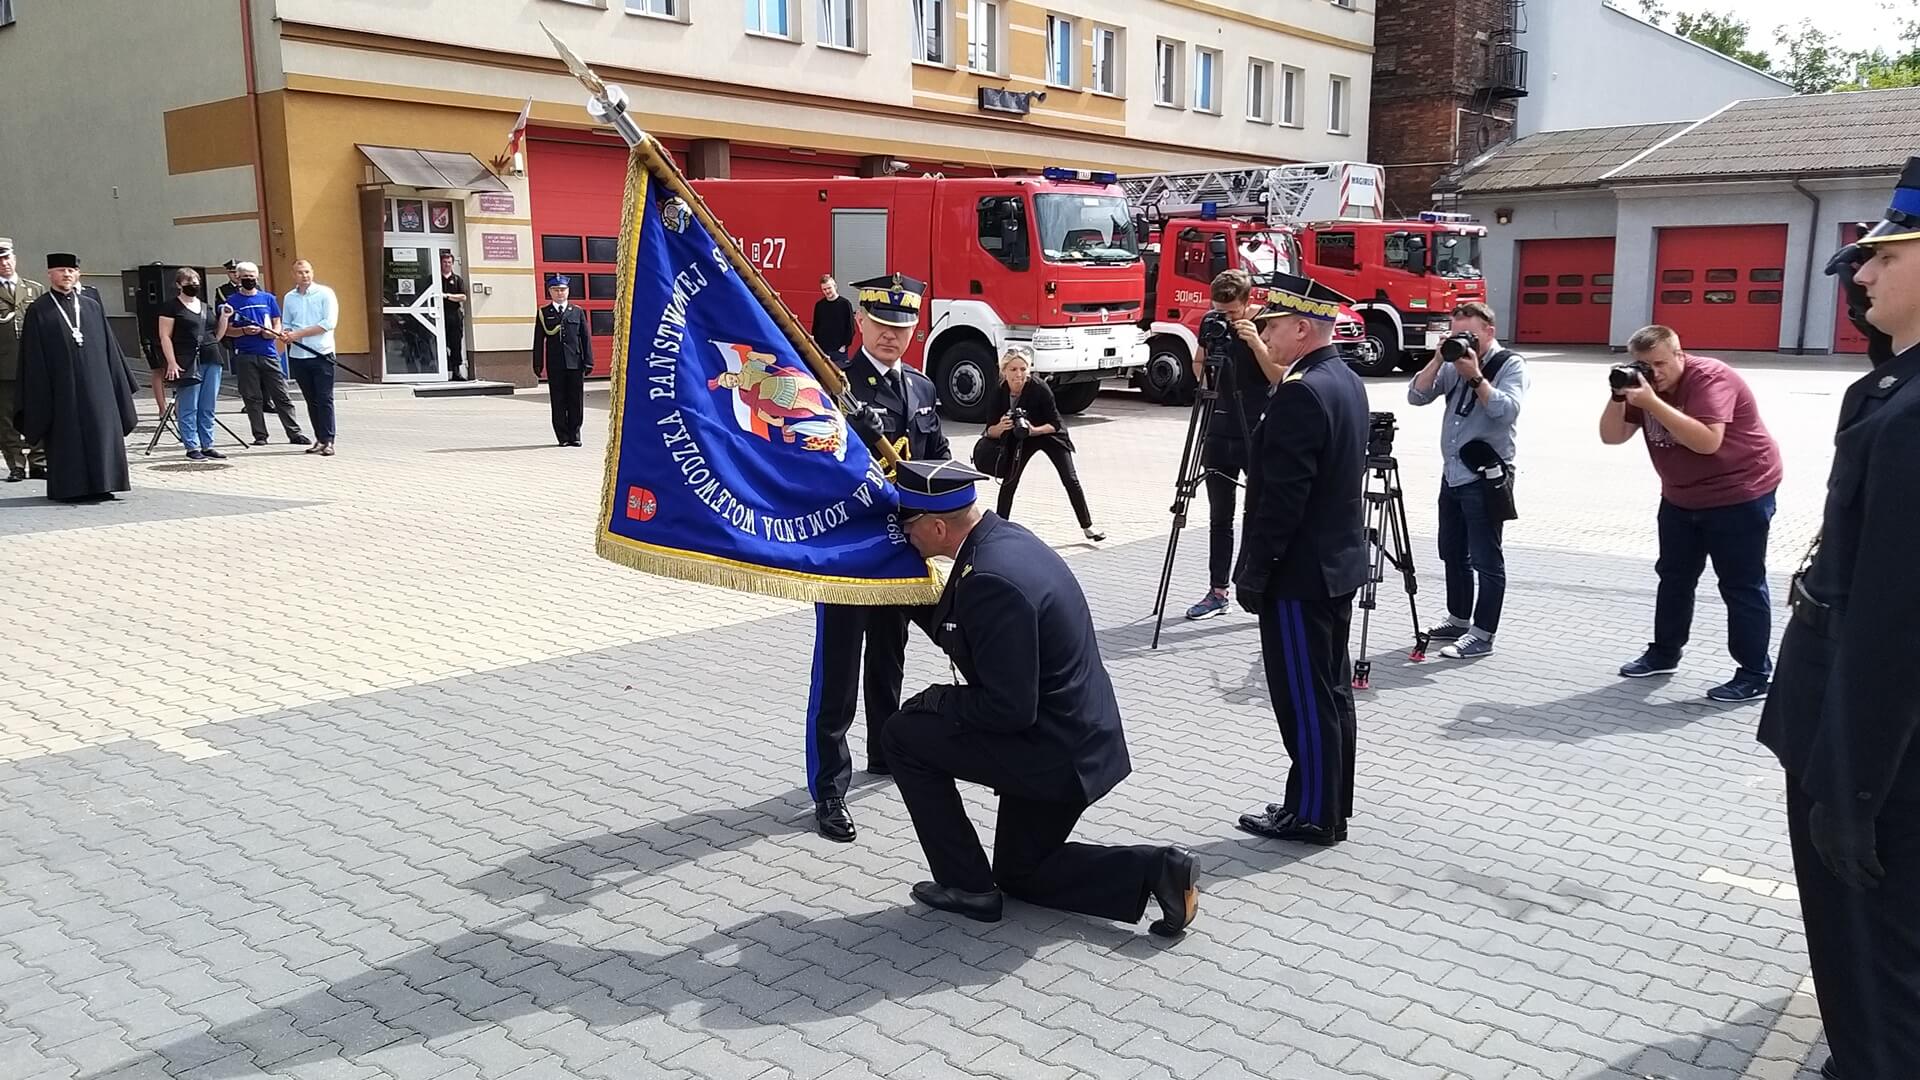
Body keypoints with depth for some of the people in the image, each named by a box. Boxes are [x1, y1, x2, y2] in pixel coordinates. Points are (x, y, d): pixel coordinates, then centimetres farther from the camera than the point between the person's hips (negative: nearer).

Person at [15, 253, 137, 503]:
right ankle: (70, 488, 6)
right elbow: (33, 357, -1)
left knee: (101, 431, 1)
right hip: (61, 386, -3)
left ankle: (98, 485, 8)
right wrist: (37, 396, -6)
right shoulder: (38, 311, 2)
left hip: (95, 382, 3)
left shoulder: (92, 307, 11)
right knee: (66, 437, -1)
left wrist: (119, 384, 9)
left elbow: (109, 347, 13)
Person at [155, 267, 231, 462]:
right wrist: (172, 363, -13)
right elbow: (165, 337, -4)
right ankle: (192, 447, 2)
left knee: (208, 408, 6)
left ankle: (207, 445, 12)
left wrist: (224, 317, 7)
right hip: (188, 363, -6)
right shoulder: (172, 307, 0)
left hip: (212, 360, 6)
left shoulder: (206, 307, 18)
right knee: (189, 408, -2)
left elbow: (216, 336, 22)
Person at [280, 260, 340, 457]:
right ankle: (320, 438, 14)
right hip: (298, 355, 5)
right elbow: (287, 324, 20)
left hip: (322, 354, -5)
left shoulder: (325, 293, -3)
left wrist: (298, 333, -14)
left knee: (324, 399, -7)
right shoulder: (289, 298, 12)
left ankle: (328, 440, -7)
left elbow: (329, 322, -12)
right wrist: (285, 333, -5)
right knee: (311, 400, 8)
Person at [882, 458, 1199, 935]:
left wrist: (935, 700, -10)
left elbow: (1009, 710, -25)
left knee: (904, 734, 0)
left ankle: (967, 884, 8)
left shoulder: (992, 579, -28)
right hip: (1078, 739, 10)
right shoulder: (1005, 537, 3)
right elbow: (957, 636, 14)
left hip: (1052, 753, -10)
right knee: (1020, 874, 23)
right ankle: (1155, 870, 10)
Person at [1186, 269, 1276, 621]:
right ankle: (1218, 591, 18)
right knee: (1219, 516, 10)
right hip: (1219, 433, 4)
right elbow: (1198, 373, 14)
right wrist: (1207, 349, -6)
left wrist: (1256, 343, -29)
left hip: (1259, 434, -4)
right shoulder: (1212, 322, 4)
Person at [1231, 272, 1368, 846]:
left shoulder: (1301, 393, -20)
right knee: (1330, 691, 16)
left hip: (1300, 571, -10)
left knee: (1304, 698, 0)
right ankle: (1331, 804, 26)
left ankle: (1312, 815, 10)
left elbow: (1282, 497, -23)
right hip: (1339, 562, 10)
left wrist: (1253, 573, -16)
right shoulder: (1347, 381, 11)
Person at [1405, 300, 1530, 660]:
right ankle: (1459, 620, 30)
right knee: (1453, 555, 17)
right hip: (1452, 475, 7)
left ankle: (1483, 634, 3)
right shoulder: (1454, 363, 11)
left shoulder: (1511, 364, -6)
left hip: (1485, 478, -7)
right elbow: (1416, 396, 1)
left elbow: (1507, 411, -22)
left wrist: (1476, 376, -24)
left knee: (1486, 560, -2)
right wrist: (1438, 360, -9)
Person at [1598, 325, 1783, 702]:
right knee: (1674, 578, 16)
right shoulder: (1648, 384, 1)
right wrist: (1619, 396, -18)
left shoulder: (1710, 378, -22)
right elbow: (1611, 437, -2)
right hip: (1681, 498, 8)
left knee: (1742, 587, -4)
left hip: (1739, 496, -8)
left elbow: (1707, 441, -35)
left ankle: (1755, 674, 3)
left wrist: (1653, 403, -36)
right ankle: (1664, 653, 29)